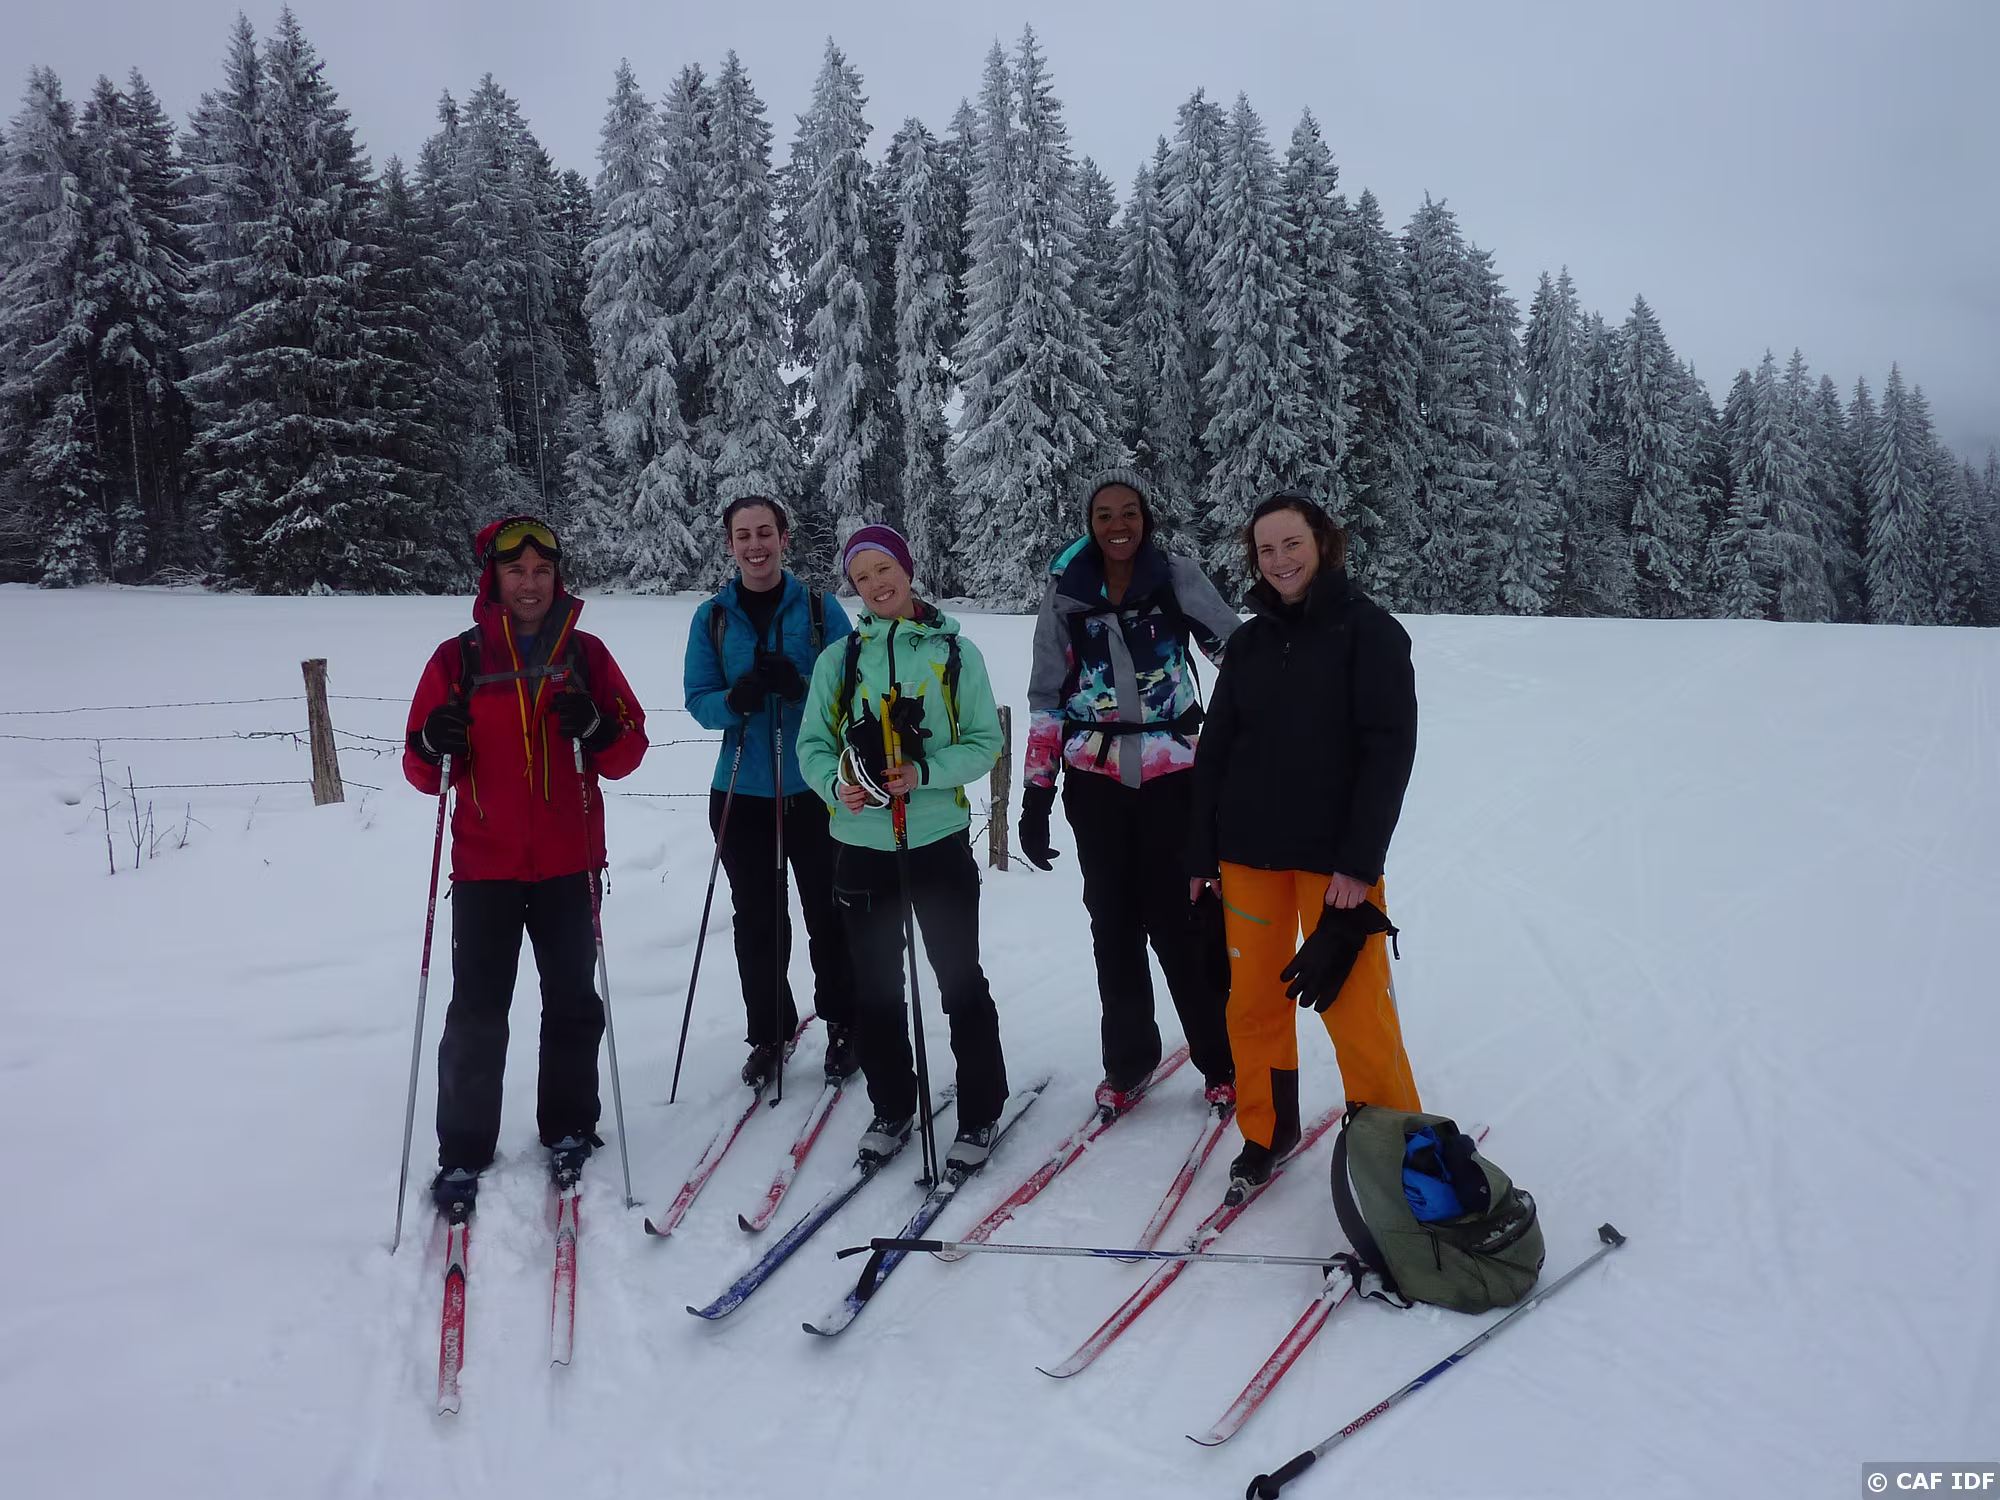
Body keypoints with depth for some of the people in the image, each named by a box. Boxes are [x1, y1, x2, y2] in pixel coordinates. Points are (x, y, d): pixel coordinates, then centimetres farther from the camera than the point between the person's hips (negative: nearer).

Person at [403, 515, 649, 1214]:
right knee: (476, 1015, 0)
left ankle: (568, 1131, 25)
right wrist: (435, 746, -18)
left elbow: (629, 750, 3)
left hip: (569, 864, 1)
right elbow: (424, 773, 4)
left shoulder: (585, 654, 5)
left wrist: (594, 727, -17)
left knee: (573, 1004, 9)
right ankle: (463, 1154, 13)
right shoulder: (458, 658, 2)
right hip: (484, 866, -1)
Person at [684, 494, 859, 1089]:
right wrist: (733, 700, -20)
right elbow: (697, 698, 2)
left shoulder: (819, 608, -1)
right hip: (741, 793, 2)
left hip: (815, 789, -1)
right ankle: (768, 1034, 25)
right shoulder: (713, 617, 4)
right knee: (758, 922, 9)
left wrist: (800, 687, -24)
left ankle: (843, 1025, 25)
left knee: (829, 913, 6)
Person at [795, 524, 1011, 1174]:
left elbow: (985, 743, -2)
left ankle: (980, 1114, 20)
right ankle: (891, 1108, 30)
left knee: (960, 980, 4)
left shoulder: (956, 652, -1)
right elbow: (813, 744, 6)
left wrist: (925, 770, -18)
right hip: (862, 844, 2)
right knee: (876, 986, 12)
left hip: (939, 840, -2)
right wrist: (836, 783, -15)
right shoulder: (839, 659, 5)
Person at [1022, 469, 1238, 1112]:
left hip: (1173, 772, -2)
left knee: (1180, 920, -3)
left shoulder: (1177, 577, -2)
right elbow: (1047, 698, 5)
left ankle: (1221, 1058, 15)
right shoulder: (1066, 591, 3)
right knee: (1114, 921, 9)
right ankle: (1127, 1059, 25)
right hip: (1096, 776, 2)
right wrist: (1036, 794, 2)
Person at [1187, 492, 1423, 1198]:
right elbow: (1216, 748, 11)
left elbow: (1389, 750, -9)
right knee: (1254, 998, 9)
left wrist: (1359, 861, -15)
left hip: (1335, 856, -4)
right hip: (1249, 850, 4)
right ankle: (1266, 1130, 28)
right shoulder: (1249, 641, 9)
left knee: (1354, 1009, -4)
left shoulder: (1369, 630, -4)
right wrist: (1201, 854, 7)